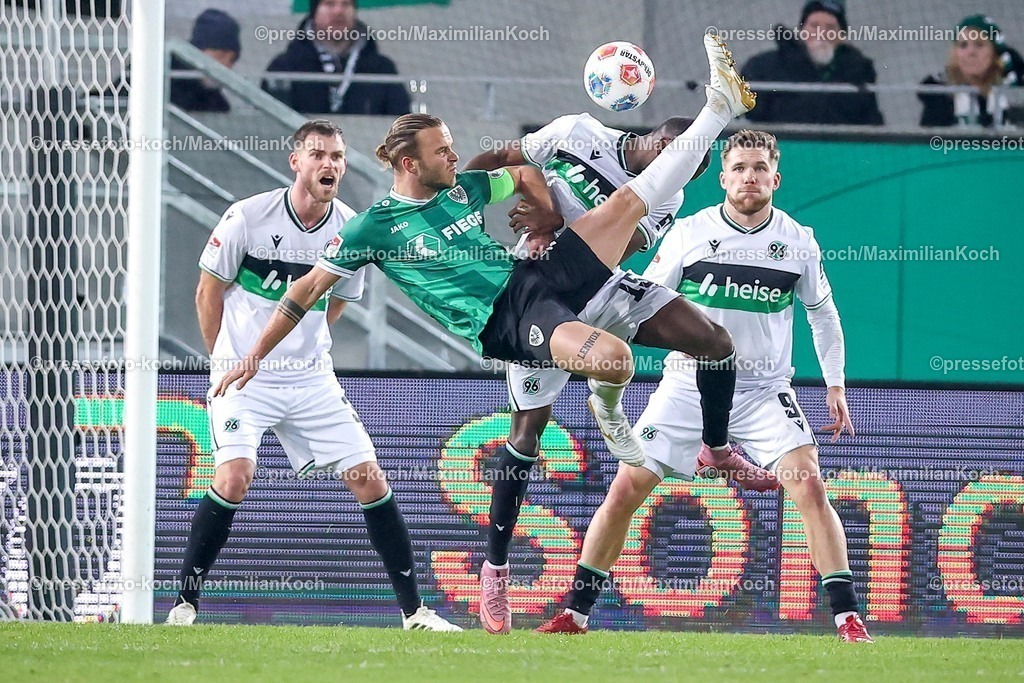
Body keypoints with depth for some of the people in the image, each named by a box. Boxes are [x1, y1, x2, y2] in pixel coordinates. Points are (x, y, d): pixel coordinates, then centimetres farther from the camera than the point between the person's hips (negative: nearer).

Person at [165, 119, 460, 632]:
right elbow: (209, 291, 1)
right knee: (233, 478, -23)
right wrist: (226, 361, 7)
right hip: (243, 378, -4)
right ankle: (184, 604, -10)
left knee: (369, 479, -2)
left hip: (311, 381, 4)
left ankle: (414, 611, 7)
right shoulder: (249, 218, -12)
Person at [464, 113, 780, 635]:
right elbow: (501, 159, 2)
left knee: (715, 342, -9)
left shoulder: (666, 199, -4)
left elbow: (619, 245, -21)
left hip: (606, 292, 3)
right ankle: (494, 569, 2)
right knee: (529, 426, -8)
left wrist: (559, 223, -35)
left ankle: (718, 451, 19)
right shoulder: (578, 133, -9)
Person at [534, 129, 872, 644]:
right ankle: (575, 614, 6)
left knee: (809, 486, -19)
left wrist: (835, 384, 10)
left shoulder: (798, 241, 0)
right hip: (689, 385, 0)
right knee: (625, 490, -7)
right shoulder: (689, 234, -4)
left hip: (764, 390, 0)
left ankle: (848, 619, -13)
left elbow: (822, 312, 14)